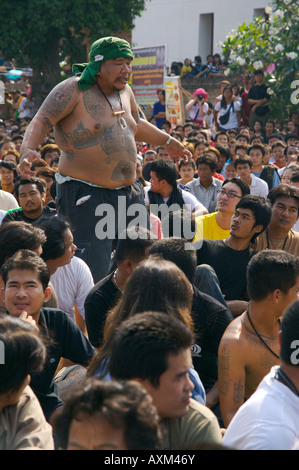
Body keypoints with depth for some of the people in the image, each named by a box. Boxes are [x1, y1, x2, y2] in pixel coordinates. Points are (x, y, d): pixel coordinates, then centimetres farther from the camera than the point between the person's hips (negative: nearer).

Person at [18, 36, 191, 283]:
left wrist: (168, 141, 41)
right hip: (85, 195, -8)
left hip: (129, 191, 8)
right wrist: (28, 150, -34)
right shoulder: (74, 89, -10)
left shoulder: (124, 91, 13)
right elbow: (41, 122, -16)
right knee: (92, 273, -11)